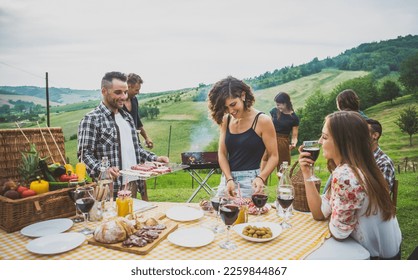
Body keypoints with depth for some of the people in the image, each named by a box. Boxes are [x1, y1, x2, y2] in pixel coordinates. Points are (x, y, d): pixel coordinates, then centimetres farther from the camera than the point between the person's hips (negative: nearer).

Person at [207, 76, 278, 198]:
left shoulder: (263, 121, -8)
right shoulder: (225, 120, 6)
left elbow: (273, 156, -7)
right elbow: (222, 153, 2)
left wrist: (261, 178, -22)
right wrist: (229, 179, -11)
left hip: (250, 180, -4)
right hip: (227, 178, 5)